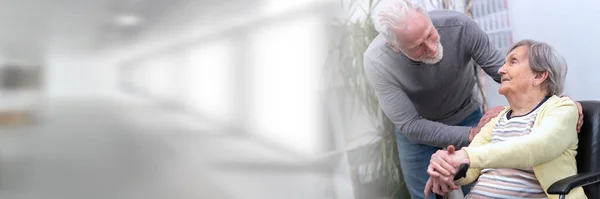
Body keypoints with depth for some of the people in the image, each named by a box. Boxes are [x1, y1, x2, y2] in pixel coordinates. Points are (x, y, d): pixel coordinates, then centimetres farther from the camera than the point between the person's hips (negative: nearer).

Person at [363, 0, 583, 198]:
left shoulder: (458, 26, -28)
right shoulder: (377, 62, -30)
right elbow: (410, 126, -26)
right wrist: (471, 134, -31)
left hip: (466, 117, 1)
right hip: (417, 130, -1)